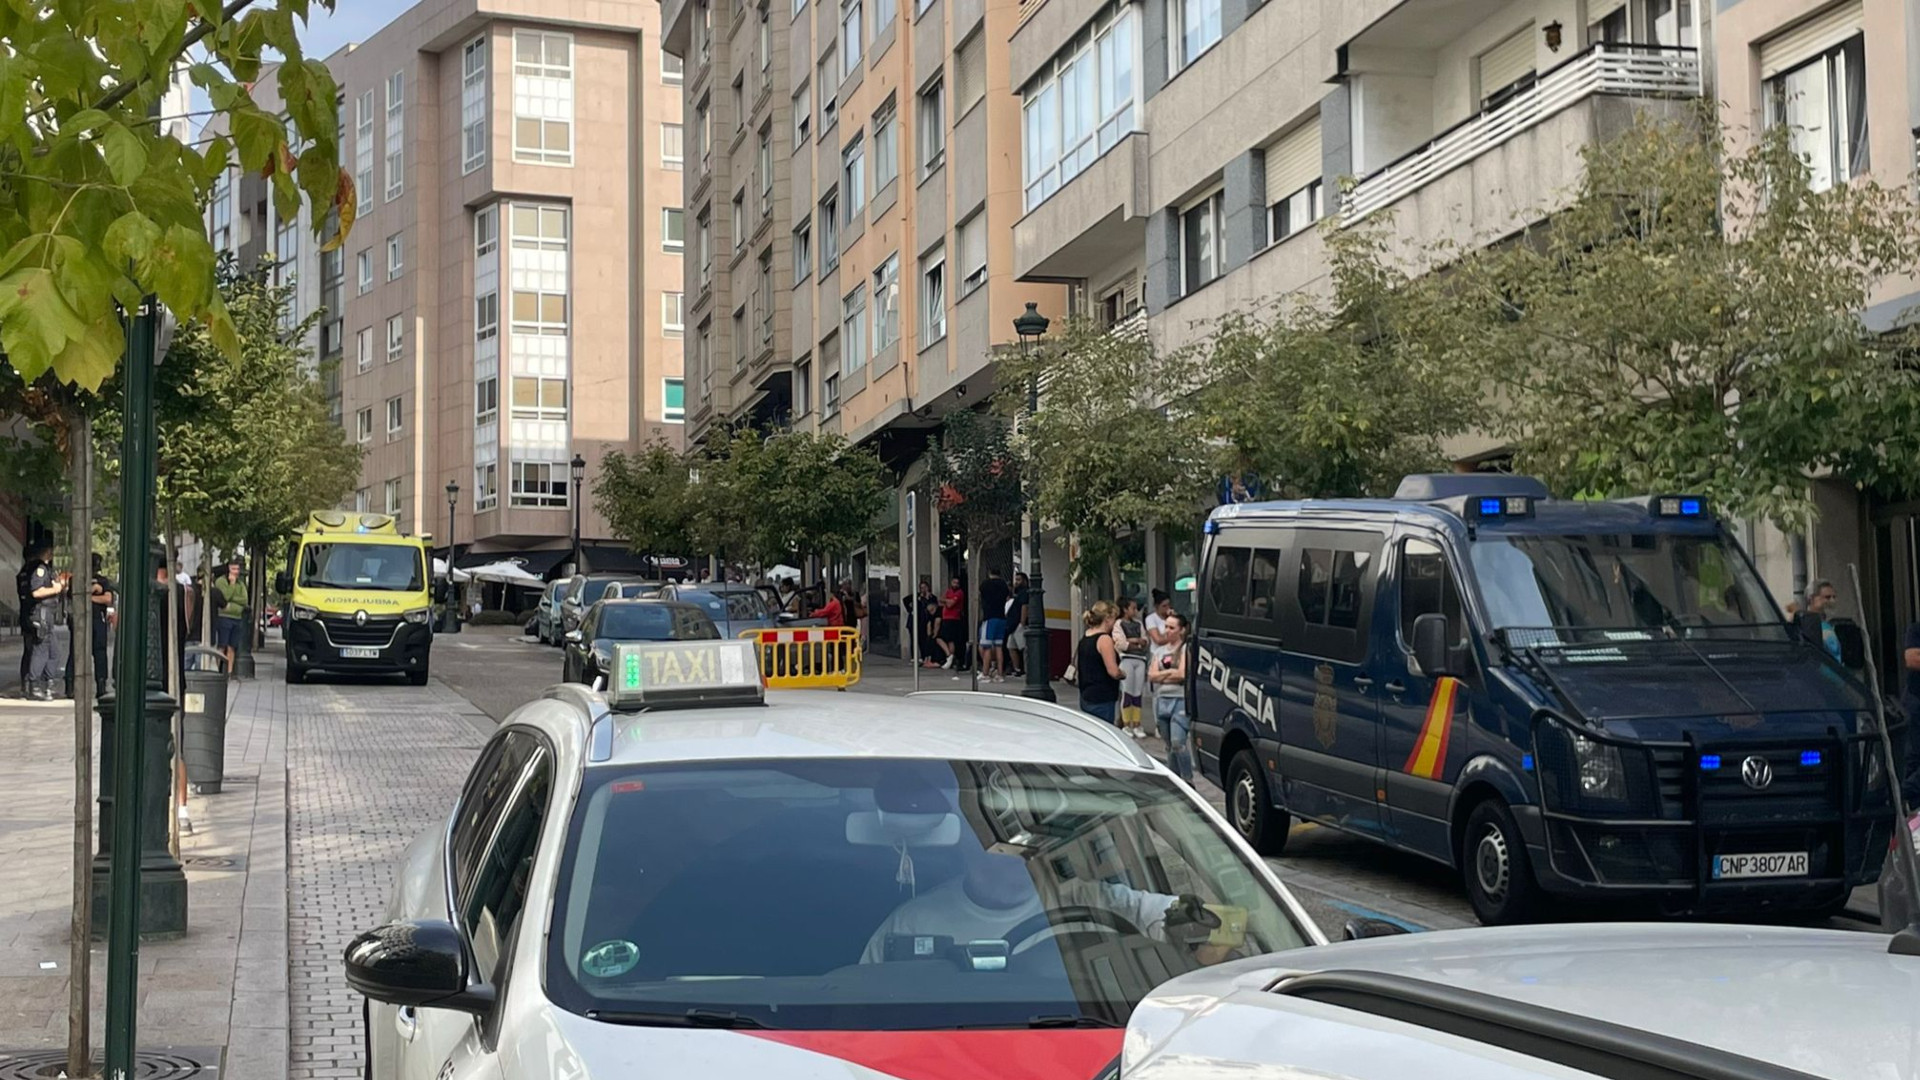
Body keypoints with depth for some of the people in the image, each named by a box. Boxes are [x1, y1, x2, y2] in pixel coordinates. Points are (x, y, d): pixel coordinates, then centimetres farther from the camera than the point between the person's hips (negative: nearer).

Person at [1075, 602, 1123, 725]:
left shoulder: (1084, 637, 10)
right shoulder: (1104, 639, -15)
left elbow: (1076, 663, 22)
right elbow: (1113, 672, -20)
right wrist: (1123, 673, -1)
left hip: (1086, 697, 9)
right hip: (1102, 700, -9)